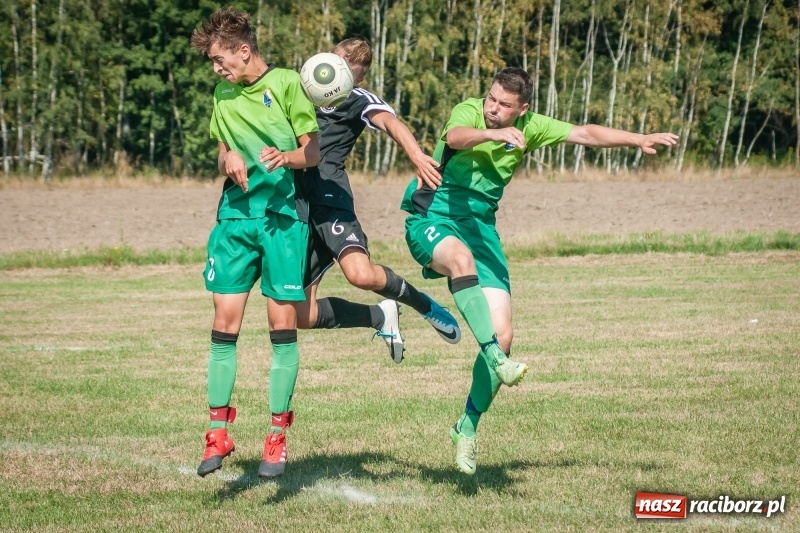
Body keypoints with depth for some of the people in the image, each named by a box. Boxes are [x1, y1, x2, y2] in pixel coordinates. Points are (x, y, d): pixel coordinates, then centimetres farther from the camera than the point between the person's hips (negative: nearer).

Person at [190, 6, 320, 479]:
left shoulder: (287, 83, -3)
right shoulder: (223, 94, 13)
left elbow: (314, 152, -3)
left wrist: (285, 157, -24)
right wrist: (229, 160, -4)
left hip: (283, 214, -4)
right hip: (235, 214, 4)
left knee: (283, 321, -3)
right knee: (225, 320, -1)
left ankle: (279, 434, 4)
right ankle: (219, 432, 4)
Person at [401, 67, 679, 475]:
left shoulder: (530, 128, 3)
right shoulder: (469, 111, -12)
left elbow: (586, 134, 4)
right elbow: (455, 137, -35)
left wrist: (639, 139, -7)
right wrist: (494, 134, -54)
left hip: (480, 226, 5)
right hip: (433, 217, -5)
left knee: (502, 334, -6)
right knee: (462, 258, -42)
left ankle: (467, 427, 11)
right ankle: (495, 359, -49)